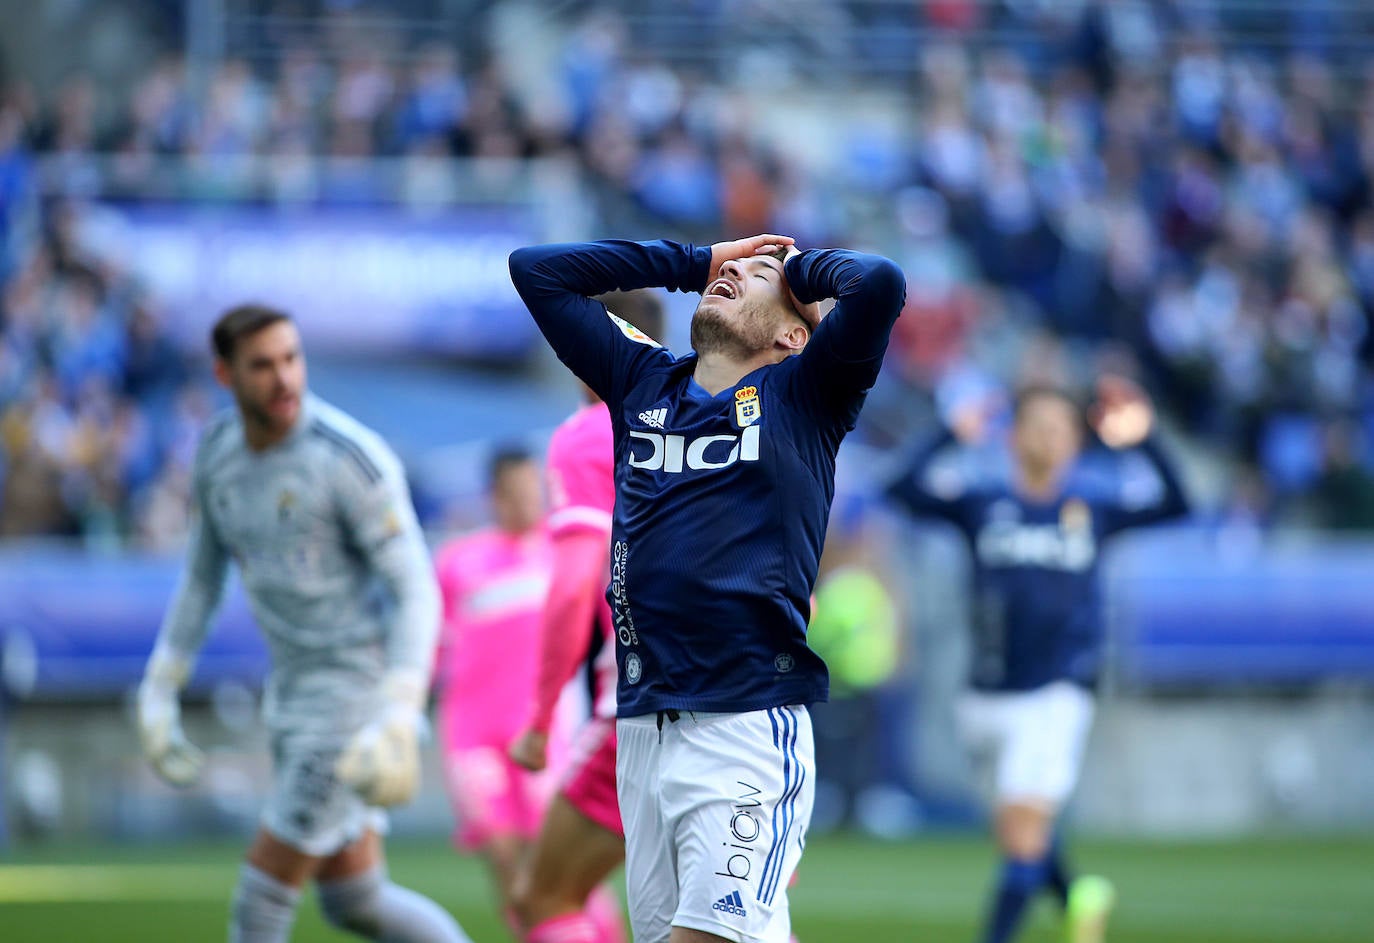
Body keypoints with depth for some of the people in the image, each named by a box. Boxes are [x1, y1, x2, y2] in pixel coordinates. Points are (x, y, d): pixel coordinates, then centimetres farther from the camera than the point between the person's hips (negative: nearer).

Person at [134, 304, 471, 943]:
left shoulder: (352, 458, -19)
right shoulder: (218, 452, 4)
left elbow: (415, 592, -19)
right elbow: (203, 578, 17)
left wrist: (400, 717, -29)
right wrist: (158, 692, 13)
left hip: (361, 692, -8)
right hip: (295, 691, 8)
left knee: (264, 887, -5)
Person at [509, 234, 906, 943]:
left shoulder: (802, 394, 6)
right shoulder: (641, 382, 18)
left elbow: (880, 285, -9)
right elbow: (536, 271, 22)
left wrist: (797, 266, 12)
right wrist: (693, 262, 21)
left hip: (748, 724, -5)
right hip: (642, 723, 5)